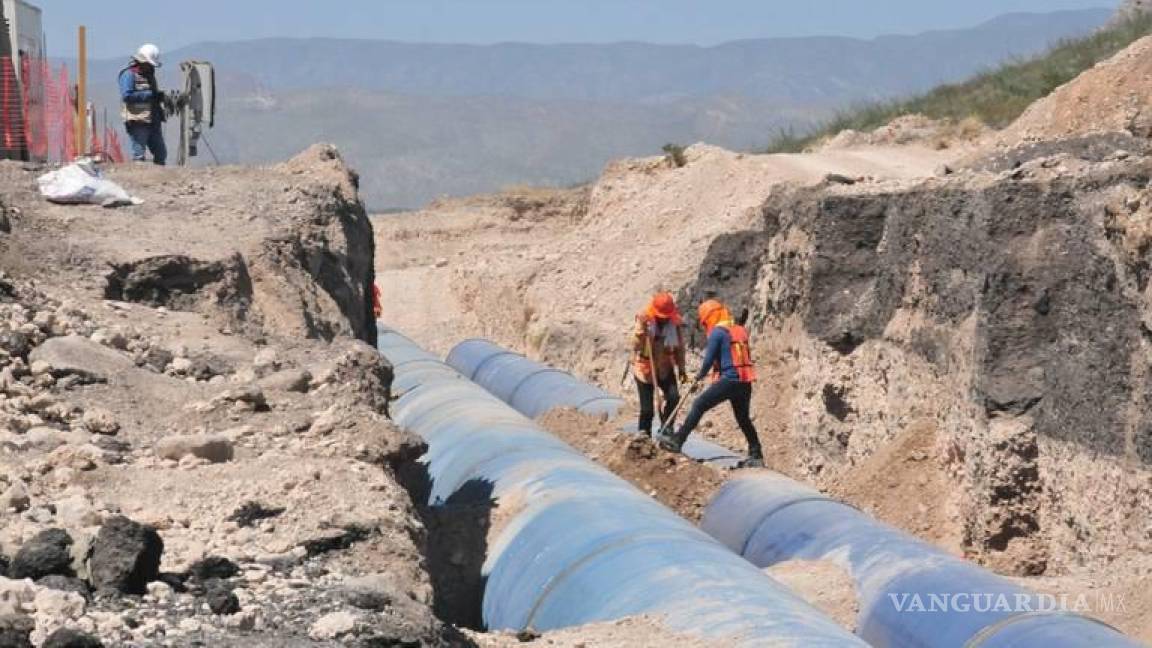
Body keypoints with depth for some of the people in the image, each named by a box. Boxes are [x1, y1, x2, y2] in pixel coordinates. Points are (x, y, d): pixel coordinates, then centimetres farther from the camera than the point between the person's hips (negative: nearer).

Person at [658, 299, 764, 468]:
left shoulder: (717, 332, -5)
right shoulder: (741, 331, 17)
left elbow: (709, 360, -7)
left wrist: (697, 379, 7)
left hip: (729, 380, -7)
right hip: (745, 382, 7)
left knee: (699, 406, -2)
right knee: (744, 419, 17)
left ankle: (677, 441, -4)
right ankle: (756, 456, 17)